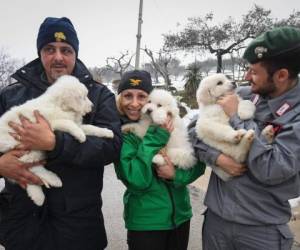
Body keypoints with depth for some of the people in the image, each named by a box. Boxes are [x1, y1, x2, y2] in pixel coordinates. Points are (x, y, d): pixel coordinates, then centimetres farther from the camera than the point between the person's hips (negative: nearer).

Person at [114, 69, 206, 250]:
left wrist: (176, 174, -20)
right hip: (145, 222, -4)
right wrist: (155, 138, -24)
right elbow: (137, 181, -23)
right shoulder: (120, 133, -13)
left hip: (180, 215, 4)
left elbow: (198, 164, -2)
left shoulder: (167, 124, -4)